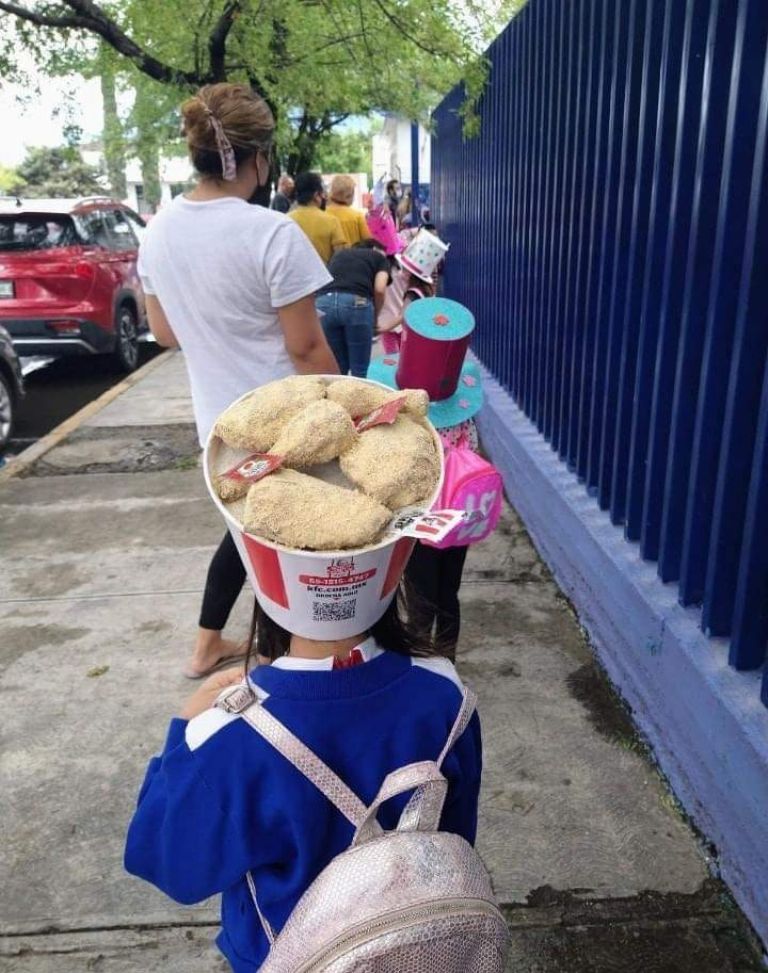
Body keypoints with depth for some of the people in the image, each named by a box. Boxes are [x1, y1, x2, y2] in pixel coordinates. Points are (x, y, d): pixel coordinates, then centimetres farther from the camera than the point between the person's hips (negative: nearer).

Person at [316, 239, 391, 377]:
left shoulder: (338, 254, 35)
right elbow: (379, 289, 6)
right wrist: (375, 315, 20)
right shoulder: (380, 257, 23)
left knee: (337, 368, 17)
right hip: (356, 302, -4)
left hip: (324, 302, 4)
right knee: (359, 369, 9)